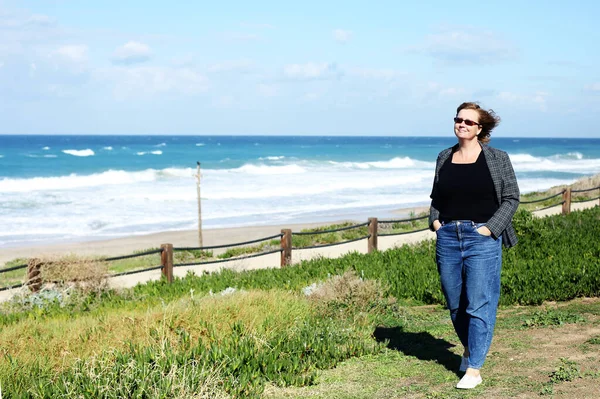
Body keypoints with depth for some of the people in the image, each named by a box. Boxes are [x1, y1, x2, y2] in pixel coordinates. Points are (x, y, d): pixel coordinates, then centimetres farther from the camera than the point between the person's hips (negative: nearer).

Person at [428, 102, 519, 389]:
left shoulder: (497, 159, -1)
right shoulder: (444, 158, 11)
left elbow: (511, 198, -1)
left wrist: (490, 228, -10)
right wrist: (435, 221, 4)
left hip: (481, 239, -4)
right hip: (447, 237, 4)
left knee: (479, 305, -7)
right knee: (455, 304, 12)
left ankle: (473, 369, -3)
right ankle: (469, 349, 37)